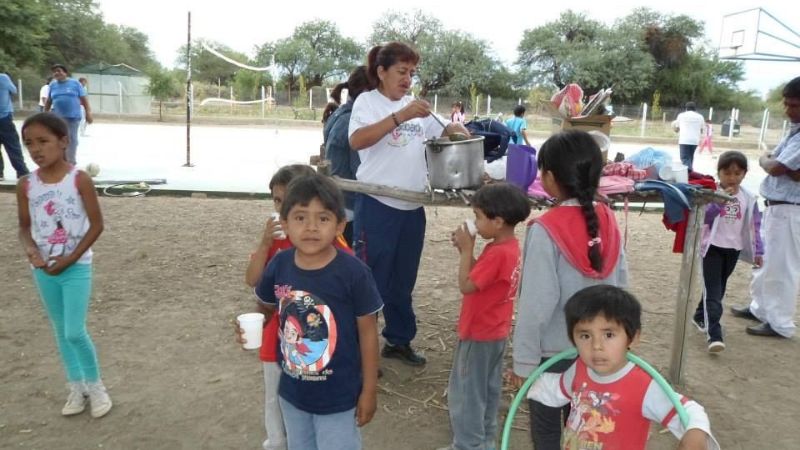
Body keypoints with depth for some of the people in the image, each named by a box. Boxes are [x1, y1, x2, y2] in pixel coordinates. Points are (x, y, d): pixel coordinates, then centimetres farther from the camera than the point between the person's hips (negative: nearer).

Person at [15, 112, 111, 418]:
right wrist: (31, 250, -13)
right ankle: (76, 387, 30)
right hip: (43, 270, 4)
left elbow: (97, 225, -9)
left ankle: (95, 385, 17)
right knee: (60, 331, 14)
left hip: (76, 268, -4)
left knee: (75, 332, -7)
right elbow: (24, 227, 8)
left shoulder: (79, 180, -13)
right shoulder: (26, 185, -1)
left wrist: (70, 259, -14)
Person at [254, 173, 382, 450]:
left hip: (338, 395, -4)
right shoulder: (278, 266, -11)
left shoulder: (353, 273, -22)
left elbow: (368, 332, -12)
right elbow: (266, 308, 9)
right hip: (292, 391, 5)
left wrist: (369, 390, -7)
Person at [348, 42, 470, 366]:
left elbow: (438, 135, 21)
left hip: (412, 207, 6)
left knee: (403, 281, 17)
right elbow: (356, 141, -24)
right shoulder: (367, 101, -6)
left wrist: (454, 130, -2)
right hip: (377, 205, -6)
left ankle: (398, 340, 32)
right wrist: (400, 116, -30)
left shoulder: (414, 105, 12)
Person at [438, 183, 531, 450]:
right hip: (495, 331, 10)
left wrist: (466, 250, -18)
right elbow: (481, 277, 7)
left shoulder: (497, 253, -28)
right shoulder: (510, 246, 2)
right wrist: (466, 249, -4)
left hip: (478, 334, -10)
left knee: (465, 391, 4)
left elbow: (466, 285, -24)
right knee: (487, 389, 21)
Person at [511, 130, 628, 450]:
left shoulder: (545, 231, -22)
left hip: (553, 352, -5)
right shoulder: (608, 221, -5)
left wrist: (524, 361, -11)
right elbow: (621, 283, 3)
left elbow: (536, 303, -20)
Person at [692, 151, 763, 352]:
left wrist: (757, 251, 4)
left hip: (733, 250, 5)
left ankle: (700, 316, 37)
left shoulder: (748, 198, 2)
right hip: (713, 247, -4)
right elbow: (703, 217, -20)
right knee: (713, 291, -9)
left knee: (719, 288, 16)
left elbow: (754, 226, 6)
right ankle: (714, 334, -15)